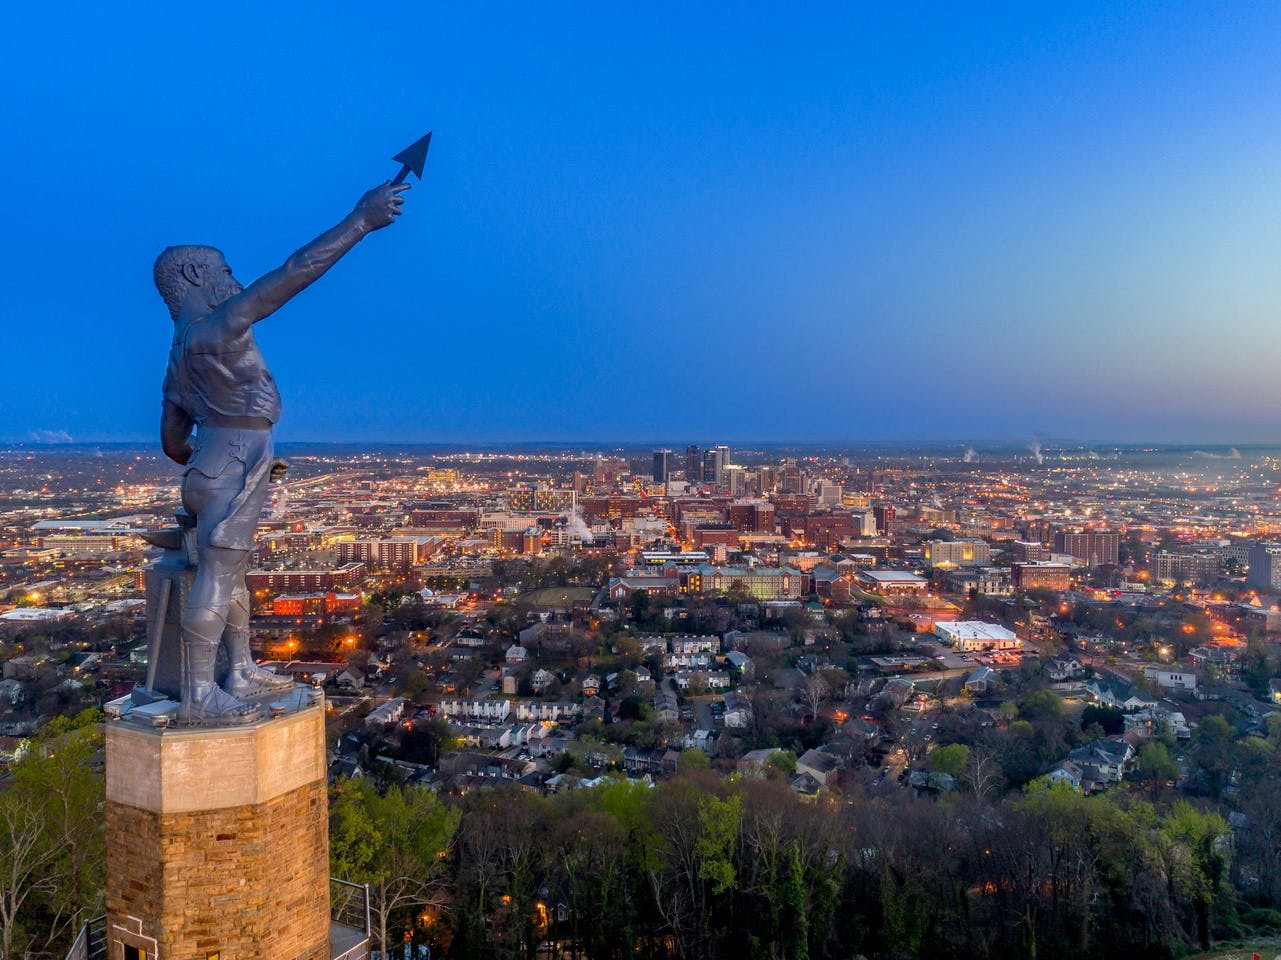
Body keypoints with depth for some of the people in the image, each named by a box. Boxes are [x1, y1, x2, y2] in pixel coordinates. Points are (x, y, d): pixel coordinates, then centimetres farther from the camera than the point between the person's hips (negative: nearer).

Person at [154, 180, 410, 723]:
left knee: (231, 575, 16)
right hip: (233, 471, -11)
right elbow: (296, 272, -18)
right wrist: (362, 220, -15)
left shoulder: (182, 352, 17)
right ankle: (198, 697, -1)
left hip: (213, 470, 11)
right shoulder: (216, 325, -12)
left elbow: (173, 442, 19)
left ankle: (241, 673, 27)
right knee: (215, 581, -7)